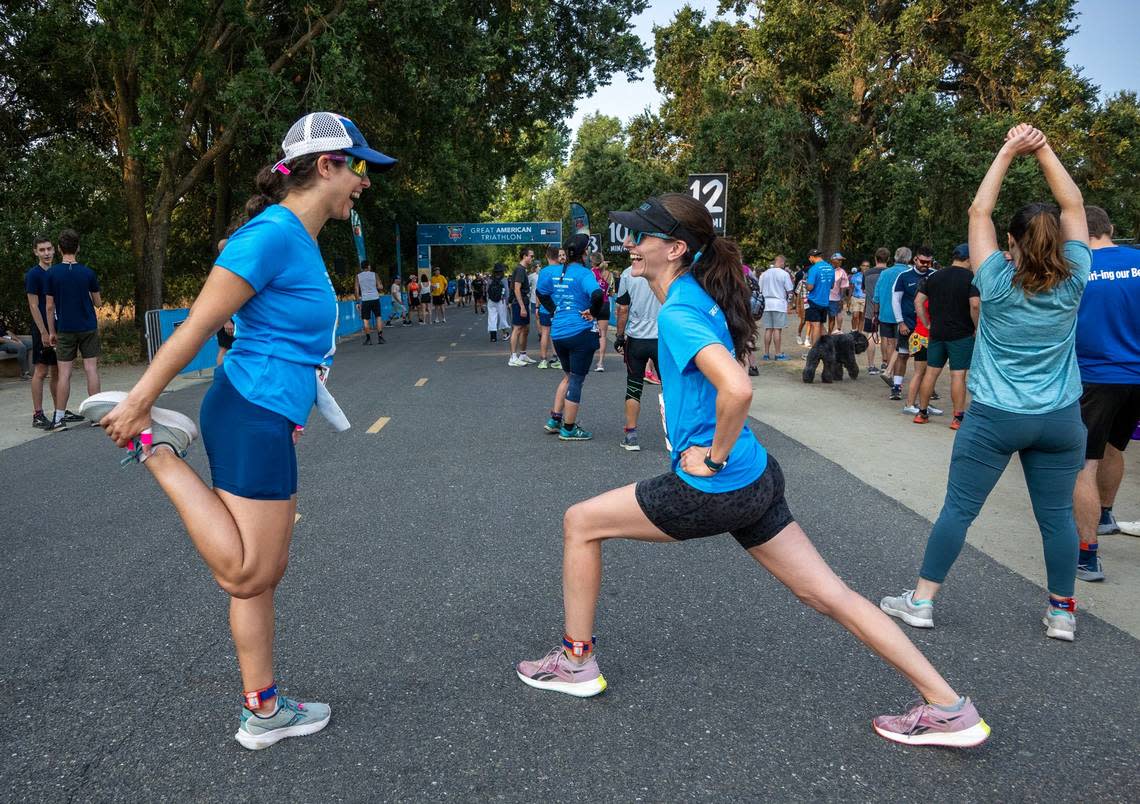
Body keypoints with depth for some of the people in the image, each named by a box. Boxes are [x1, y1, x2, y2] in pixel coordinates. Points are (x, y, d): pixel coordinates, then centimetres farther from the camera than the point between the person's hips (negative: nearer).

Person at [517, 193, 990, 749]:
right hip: (755, 479, 9)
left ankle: (576, 662, 20)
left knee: (579, 523, 6)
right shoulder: (698, 297, 9)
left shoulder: (678, 312, -18)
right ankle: (948, 709, 16)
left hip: (715, 488, -9)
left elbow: (736, 388, -35)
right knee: (832, 597, 12)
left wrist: (714, 455, -21)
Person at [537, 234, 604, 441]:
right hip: (580, 332, -7)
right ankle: (568, 429, 10)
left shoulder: (552, 271, 6)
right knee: (576, 381, 4)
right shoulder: (584, 273, -14)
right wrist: (593, 314, -15)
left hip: (558, 333, 7)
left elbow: (542, 294, 19)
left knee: (568, 377, 24)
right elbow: (597, 295, -30)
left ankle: (555, 419, 23)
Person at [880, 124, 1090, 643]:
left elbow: (979, 211, -2)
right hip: (1060, 420, 3)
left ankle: (921, 601, 10)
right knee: (1057, 515, 11)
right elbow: (1074, 206, 4)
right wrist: (1043, 149, 3)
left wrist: (1008, 153, 2)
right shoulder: (1072, 283, -5)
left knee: (958, 508, 4)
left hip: (995, 418, -2)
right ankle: (1062, 613, 21)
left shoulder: (997, 284, -10)